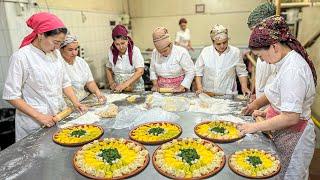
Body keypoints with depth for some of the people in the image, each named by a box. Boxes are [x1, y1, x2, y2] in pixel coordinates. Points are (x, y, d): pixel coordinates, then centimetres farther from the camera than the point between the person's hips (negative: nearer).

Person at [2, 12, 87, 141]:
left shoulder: (54, 53, 2)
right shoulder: (20, 57, -15)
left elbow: (65, 82, 10)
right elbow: (11, 96, -13)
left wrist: (75, 102, -2)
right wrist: (39, 116, -17)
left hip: (60, 115, 5)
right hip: (35, 123, -5)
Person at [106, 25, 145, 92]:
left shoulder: (135, 50, -8)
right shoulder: (112, 52, 1)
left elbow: (140, 71, -16)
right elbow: (109, 69, 16)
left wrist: (125, 84, -25)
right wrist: (111, 82, -1)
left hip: (135, 89, -3)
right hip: (118, 90, 3)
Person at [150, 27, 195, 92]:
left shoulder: (181, 52, -10)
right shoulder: (155, 53, 2)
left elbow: (190, 72, -9)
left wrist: (181, 88, -14)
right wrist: (155, 84, 2)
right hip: (161, 90, 2)